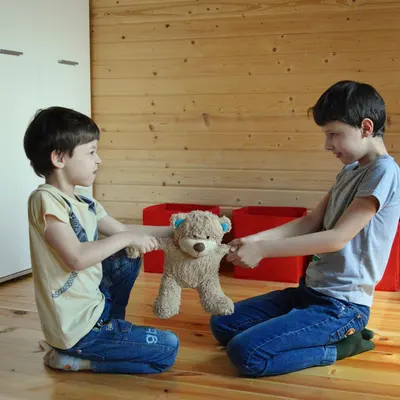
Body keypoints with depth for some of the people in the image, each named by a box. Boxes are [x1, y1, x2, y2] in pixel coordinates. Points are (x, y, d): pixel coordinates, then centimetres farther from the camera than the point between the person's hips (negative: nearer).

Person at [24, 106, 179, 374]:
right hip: (76, 327, -9)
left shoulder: (85, 204, 5)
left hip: (94, 305, 9)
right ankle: (71, 357, -1)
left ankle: (112, 328, 22)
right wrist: (128, 238, -19)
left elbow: (123, 230, 13)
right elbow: (77, 258, -29)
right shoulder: (45, 200, -20)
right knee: (168, 348, -5)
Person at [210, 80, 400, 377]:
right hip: (311, 289, 10)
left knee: (245, 353, -22)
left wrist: (263, 249, -22)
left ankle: (339, 344, -2)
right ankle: (334, 335, 8)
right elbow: (311, 222, 9)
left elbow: (338, 237, -22)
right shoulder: (350, 170, 12)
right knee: (222, 325, 10)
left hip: (342, 304, -10)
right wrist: (256, 238, -6)